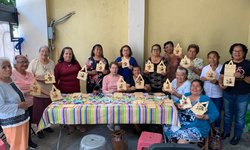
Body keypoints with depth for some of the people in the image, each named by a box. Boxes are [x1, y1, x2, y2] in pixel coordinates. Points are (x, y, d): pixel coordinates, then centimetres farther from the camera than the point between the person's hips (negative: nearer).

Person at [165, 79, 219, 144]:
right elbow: (176, 104, 16)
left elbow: (215, 114, 0)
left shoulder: (205, 99, 3)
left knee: (184, 137, -30)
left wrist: (204, 117, -17)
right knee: (167, 129, -20)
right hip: (180, 124, 5)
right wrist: (178, 105, -7)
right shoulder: (186, 95, 16)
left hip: (197, 127, -4)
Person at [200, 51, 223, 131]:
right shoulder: (205, 68, 3)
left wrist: (216, 82, -29)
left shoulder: (222, 68, -10)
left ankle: (217, 128, 33)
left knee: (217, 112, 11)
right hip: (206, 94, 3)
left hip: (218, 95, -3)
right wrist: (205, 78, -16)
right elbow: (201, 79, 5)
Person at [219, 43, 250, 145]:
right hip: (228, 94, 3)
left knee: (240, 117, 11)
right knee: (227, 115, 18)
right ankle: (226, 132, 37)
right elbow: (221, 76, -1)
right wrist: (221, 83, -20)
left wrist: (242, 76, -28)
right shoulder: (227, 64, 2)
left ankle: (237, 136, 28)